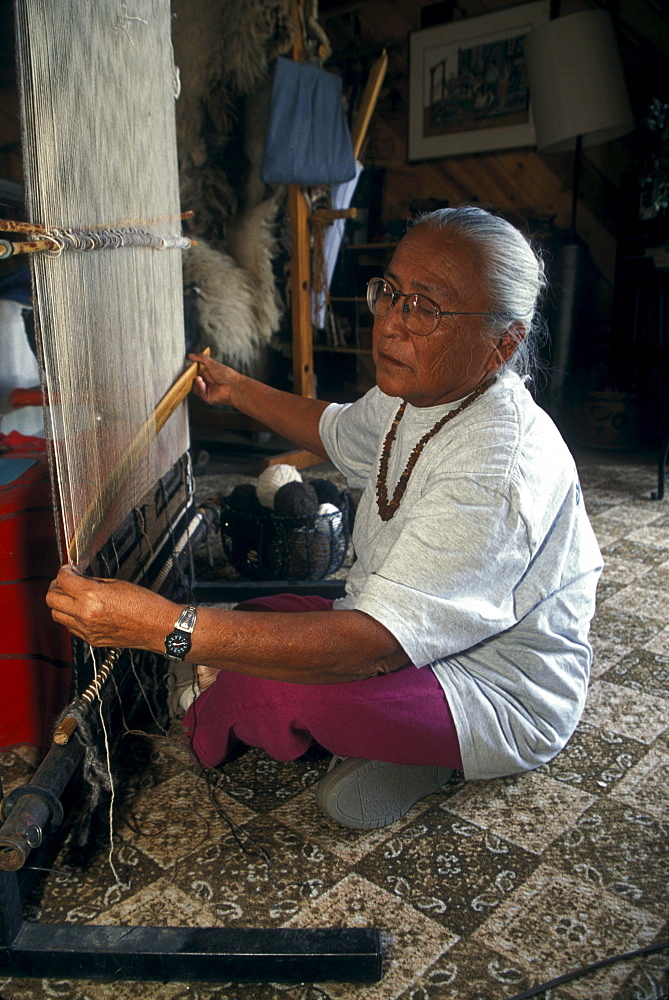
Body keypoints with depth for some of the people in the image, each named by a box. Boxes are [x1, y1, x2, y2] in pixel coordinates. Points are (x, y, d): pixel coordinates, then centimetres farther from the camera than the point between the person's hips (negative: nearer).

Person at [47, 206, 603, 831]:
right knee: (240, 634, 1)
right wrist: (236, 390, 20)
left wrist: (166, 626, -43)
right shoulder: (416, 391, -5)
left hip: (505, 702, -8)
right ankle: (396, 748, 8)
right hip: (408, 630, 9)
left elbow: (372, 644, -39)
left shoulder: (502, 471, -34)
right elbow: (339, 433, 21)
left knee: (258, 679, -26)